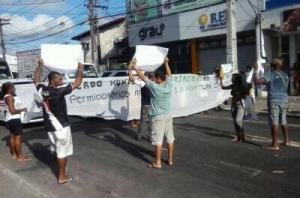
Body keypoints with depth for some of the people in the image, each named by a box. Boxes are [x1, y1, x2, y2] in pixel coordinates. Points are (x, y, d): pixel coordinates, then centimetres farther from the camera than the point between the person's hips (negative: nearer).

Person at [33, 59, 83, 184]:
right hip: (61, 126, -7)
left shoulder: (42, 90, -2)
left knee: (57, 149, 25)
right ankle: (61, 177, 12)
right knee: (63, 151, 4)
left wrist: (40, 66, 29)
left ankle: (61, 168, 43)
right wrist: (80, 70, 0)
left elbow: (36, 80, 21)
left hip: (49, 125, 8)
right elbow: (77, 83, -16)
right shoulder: (59, 91, -21)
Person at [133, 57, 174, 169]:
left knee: (158, 140, -1)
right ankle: (170, 159, 22)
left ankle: (158, 163, 5)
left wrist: (134, 66, 0)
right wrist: (166, 63, 29)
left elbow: (142, 77, -10)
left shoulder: (154, 87, -18)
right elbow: (169, 74, 17)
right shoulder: (169, 85, -3)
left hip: (158, 117, -6)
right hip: (168, 116, 6)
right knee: (170, 139, 12)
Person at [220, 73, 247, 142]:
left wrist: (238, 97, -18)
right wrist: (221, 80, 4)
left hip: (240, 105, -6)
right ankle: (238, 136, 18)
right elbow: (223, 87, 11)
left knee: (238, 120, -19)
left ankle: (242, 135, -1)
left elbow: (245, 96, -8)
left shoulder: (242, 86, -10)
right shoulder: (233, 86, 5)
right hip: (233, 105, 6)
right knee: (235, 122, 8)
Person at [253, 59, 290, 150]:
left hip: (274, 101, -7)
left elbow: (257, 81, -22)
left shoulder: (270, 74, -9)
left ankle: (275, 145, -6)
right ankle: (286, 140, 28)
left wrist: (255, 70, -9)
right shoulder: (285, 75, 14)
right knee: (283, 121, 18)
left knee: (274, 122, -7)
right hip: (284, 101, 7)